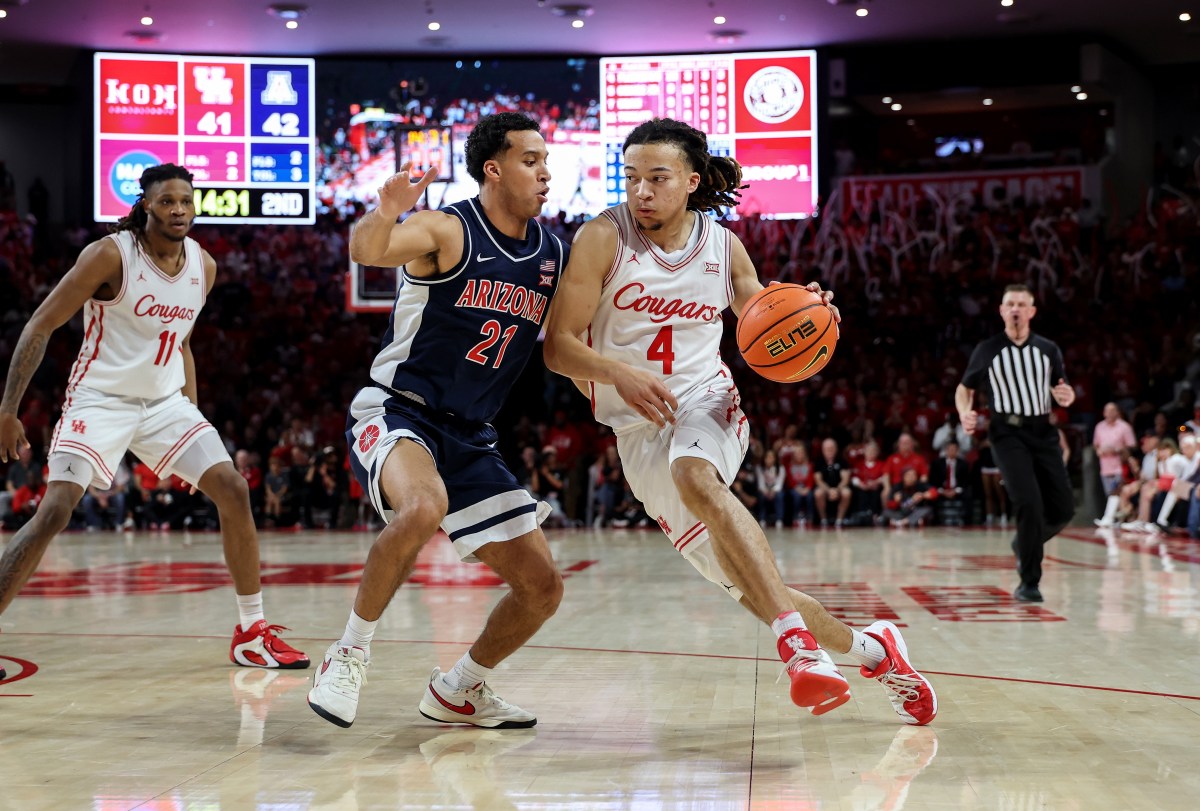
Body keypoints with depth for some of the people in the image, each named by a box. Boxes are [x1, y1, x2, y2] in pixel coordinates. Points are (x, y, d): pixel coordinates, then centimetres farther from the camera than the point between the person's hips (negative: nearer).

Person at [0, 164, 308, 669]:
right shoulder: (111, 254, -15)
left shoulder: (203, 267, 2)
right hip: (100, 400, -5)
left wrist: (192, 413, 14)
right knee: (54, 511, -19)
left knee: (233, 491, -5)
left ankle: (252, 633, 6)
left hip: (165, 401, 5)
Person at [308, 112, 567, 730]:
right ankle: (350, 653, -18)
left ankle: (457, 691, 27)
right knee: (424, 507, -40)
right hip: (395, 414, -7)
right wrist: (386, 212, -54)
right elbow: (365, 251, -33)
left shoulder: (553, 255, 6)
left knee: (542, 587, 3)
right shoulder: (448, 231, -13)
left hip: (470, 437, 7)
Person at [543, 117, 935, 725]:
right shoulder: (604, 238, -6)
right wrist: (618, 372, -28)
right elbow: (558, 345, -9)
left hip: (709, 404, 0)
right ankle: (869, 648, 16)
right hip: (639, 430, 0)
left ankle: (799, 646, -43)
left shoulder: (723, 247, 4)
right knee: (747, 584, -4)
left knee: (694, 474, -38)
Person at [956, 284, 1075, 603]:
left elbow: (1062, 391, 17)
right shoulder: (987, 351, 3)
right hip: (1008, 434, -4)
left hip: (1044, 433, 4)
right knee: (1029, 503, -19)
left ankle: (1023, 544, 33)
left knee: (1063, 510, 3)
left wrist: (1067, 397, -8)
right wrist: (965, 412, -8)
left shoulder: (1048, 349, 9)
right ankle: (1029, 583, -8)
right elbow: (964, 388, 13)